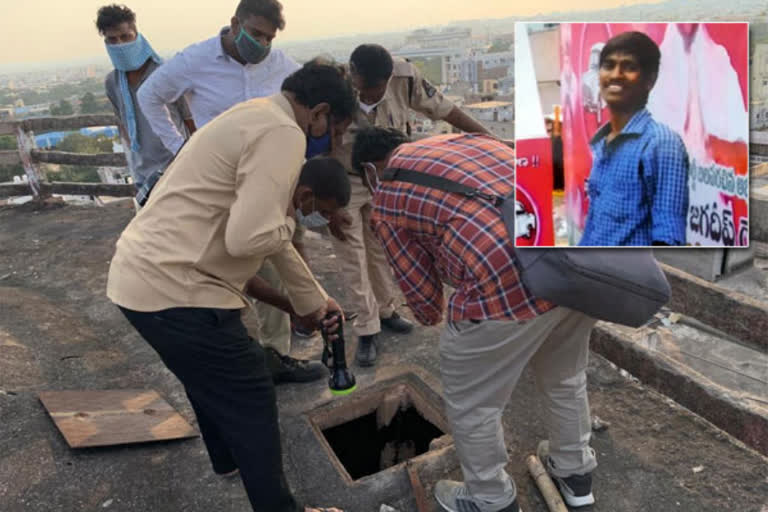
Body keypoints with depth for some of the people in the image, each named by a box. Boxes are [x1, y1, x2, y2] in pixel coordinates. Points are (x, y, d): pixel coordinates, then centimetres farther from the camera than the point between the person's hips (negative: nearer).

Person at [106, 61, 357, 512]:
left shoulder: (255, 118, 18)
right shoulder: (283, 133, -15)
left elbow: (256, 230, 23)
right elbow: (251, 237, -27)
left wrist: (312, 298, 27)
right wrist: (290, 215, -3)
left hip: (140, 275, 10)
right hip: (173, 288, -10)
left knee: (213, 373, 30)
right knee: (251, 397, 6)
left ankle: (229, 457, 53)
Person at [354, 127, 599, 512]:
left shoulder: (385, 198, 12)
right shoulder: (465, 138, 29)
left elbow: (423, 295, 14)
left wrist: (431, 315, 38)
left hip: (514, 277, -8)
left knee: (471, 402, 18)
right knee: (564, 375, 32)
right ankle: (575, 472, 54)